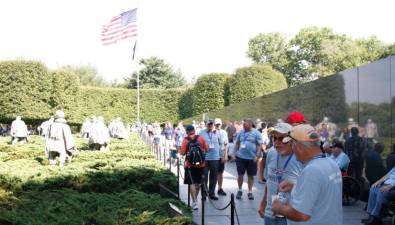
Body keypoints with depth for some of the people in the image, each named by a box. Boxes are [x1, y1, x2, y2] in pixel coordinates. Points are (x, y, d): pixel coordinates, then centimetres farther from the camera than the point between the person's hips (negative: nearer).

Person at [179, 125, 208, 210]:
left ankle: (194, 202, -7)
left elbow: (182, 153, -12)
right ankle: (195, 198, 35)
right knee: (198, 182, 19)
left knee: (192, 183, 1)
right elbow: (206, 149, 3)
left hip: (190, 164, -3)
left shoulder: (185, 140, -9)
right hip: (201, 164, 3)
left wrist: (180, 151, 9)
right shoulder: (200, 138, -1)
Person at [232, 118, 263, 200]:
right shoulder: (241, 132, 7)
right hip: (240, 157, 3)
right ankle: (240, 190, 20)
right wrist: (234, 153, 6)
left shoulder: (256, 133, -3)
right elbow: (237, 143, 13)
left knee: (250, 175, 6)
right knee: (240, 174, 6)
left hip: (252, 158, -2)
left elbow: (259, 145, -5)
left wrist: (257, 156, -13)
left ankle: (250, 192, 16)